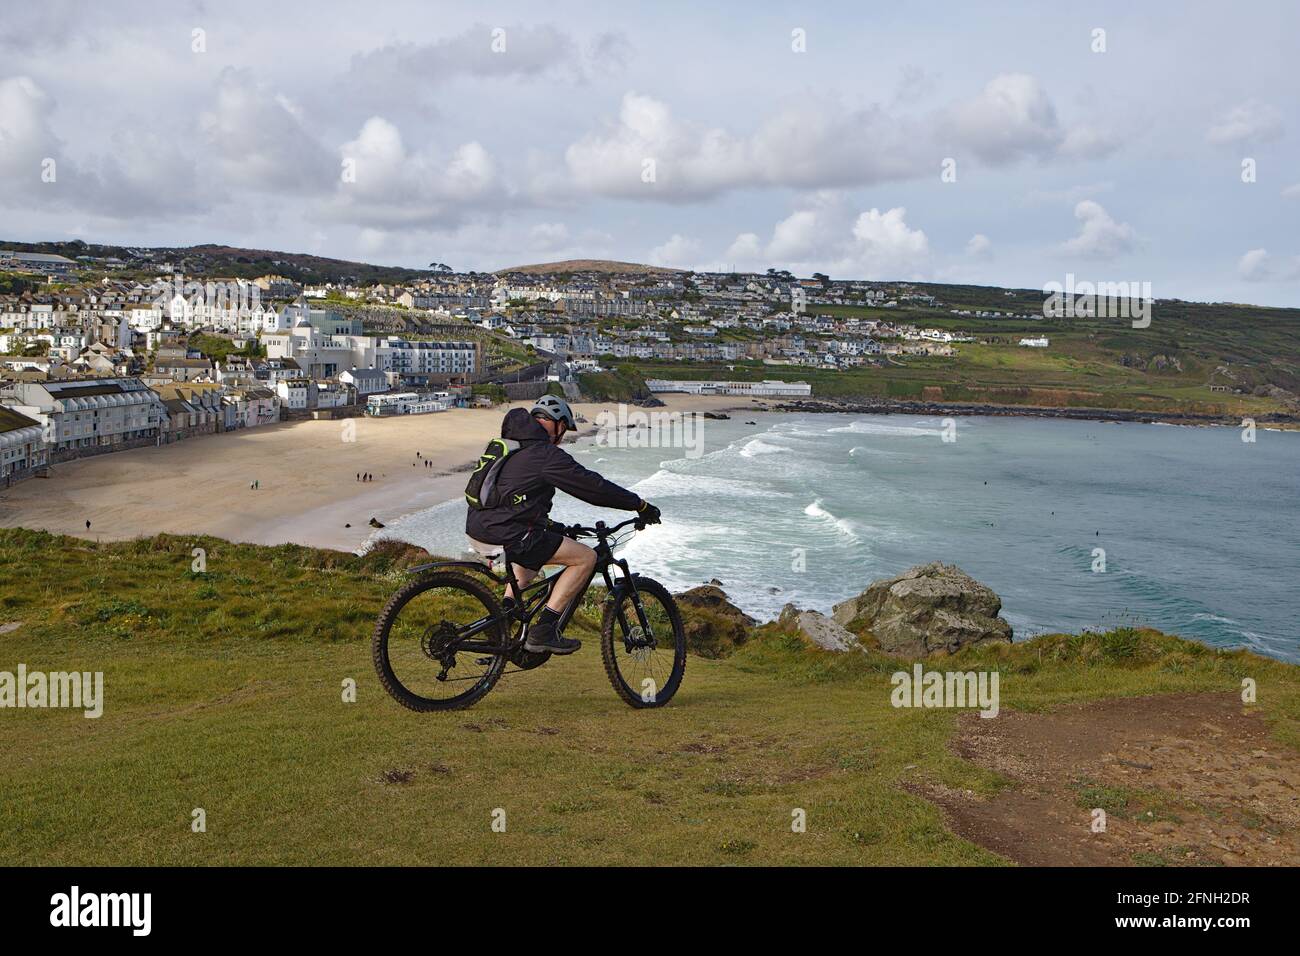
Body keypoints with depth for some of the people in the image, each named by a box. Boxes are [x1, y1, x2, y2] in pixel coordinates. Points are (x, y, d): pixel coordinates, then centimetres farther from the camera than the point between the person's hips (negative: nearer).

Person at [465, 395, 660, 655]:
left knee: (534, 547, 38)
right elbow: (594, 486, -6)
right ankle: (542, 631, -7)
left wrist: (548, 524, 38)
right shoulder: (547, 454, -7)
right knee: (586, 557, -4)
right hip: (505, 532, -9)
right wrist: (641, 505, 3)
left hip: (479, 525, 10)